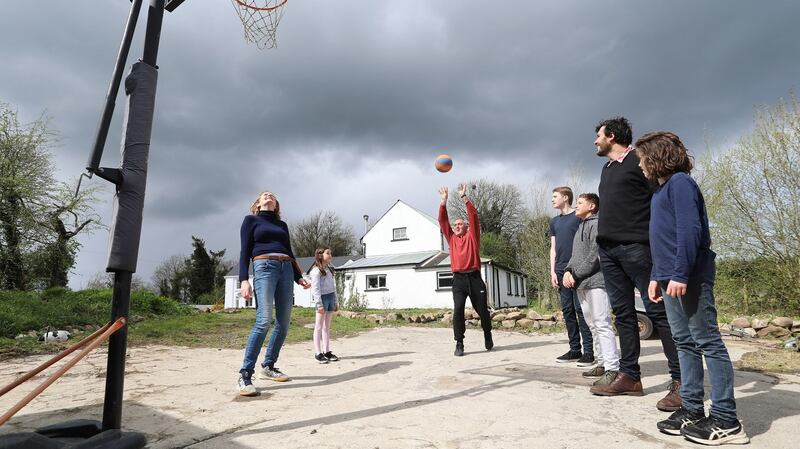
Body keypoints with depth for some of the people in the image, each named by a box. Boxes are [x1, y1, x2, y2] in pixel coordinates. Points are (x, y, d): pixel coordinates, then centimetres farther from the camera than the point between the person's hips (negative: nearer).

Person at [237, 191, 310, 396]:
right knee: (264, 320, -20)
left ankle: (268, 367, 14)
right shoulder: (250, 220, 13)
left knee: (283, 323, 0)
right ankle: (245, 374, -16)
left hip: (286, 269, 6)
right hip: (264, 267, -6)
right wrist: (244, 279, -10)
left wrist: (299, 277, 13)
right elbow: (245, 251, 3)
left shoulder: (282, 225, 26)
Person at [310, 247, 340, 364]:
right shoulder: (316, 271, -7)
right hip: (322, 298, -8)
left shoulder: (329, 270, 18)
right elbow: (315, 288, -13)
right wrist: (319, 304, -18)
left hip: (331, 298, 8)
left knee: (327, 327, 10)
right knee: (319, 327, -2)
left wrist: (335, 302, 17)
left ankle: (327, 351, 15)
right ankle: (318, 353, 2)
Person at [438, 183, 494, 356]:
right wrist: (444, 201, 0)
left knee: (482, 310, 7)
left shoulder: (472, 236, 9)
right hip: (458, 279, 1)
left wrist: (464, 197, -8)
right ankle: (459, 344, -8)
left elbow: (473, 216, -2)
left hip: (474, 277, -1)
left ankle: (487, 335, 33)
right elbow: (442, 221, 8)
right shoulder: (451, 238, 16)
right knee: (458, 310, -14)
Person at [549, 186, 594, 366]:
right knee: (567, 311, 7)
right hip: (561, 272, 6)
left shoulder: (579, 217, -1)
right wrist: (552, 271, 8)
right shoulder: (554, 221, 17)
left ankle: (588, 351, -2)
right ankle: (574, 349, 14)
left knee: (581, 310, -7)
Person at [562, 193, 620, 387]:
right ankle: (602, 363, 19)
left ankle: (612, 369, -11)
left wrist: (576, 275, -13)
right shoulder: (581, 227, 22)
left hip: (596, 281, -9)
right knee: (593, 325, 12)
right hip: (581, 284, 9)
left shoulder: (597, 224, -6)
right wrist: (568, 271, 2)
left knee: (602, 324, -11)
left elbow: (594, 255, -14)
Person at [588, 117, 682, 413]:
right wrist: (603, 240, 17)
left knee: (657, 310, -6)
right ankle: (629, 376, 13)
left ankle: (680, 380, 0)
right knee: (623, 312, 7)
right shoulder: (607, 168, 21)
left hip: (636, 247, -8)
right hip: (608, 249, 8)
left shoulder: (639, 160, -2)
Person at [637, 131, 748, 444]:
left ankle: (726, 421, 3)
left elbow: (689, 230, -18)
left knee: (708, 342, -4)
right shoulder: (661, 189, 19)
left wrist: (681, 274, -22)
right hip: (671, 277, 10)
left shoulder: (680, 182, -8)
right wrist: (656, 276, 19)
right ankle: (693, 410, 18)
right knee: (684, 342, 11)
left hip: (689, 276, -10)